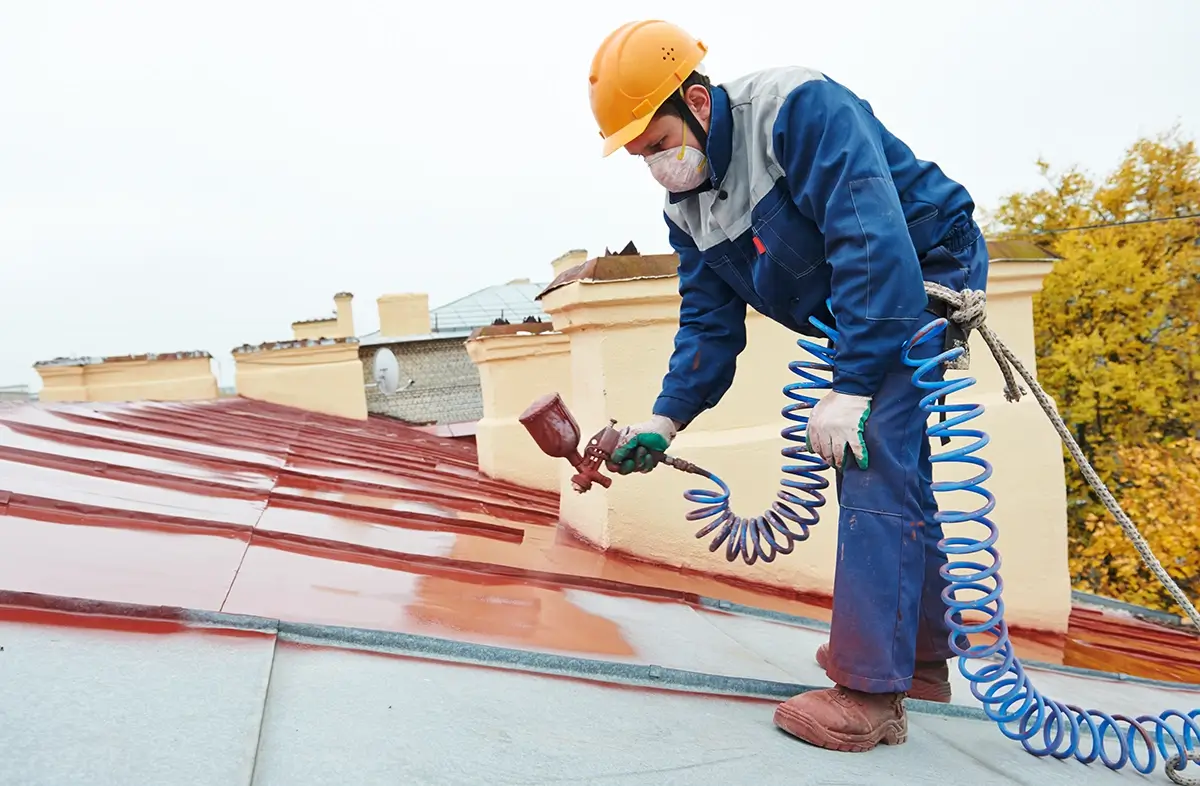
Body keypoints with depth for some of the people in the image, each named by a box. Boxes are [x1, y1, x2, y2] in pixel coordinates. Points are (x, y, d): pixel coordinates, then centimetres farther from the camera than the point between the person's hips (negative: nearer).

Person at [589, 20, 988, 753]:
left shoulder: (801, 109, -25)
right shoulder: (686, 209, 0)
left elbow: (873, 239, -33)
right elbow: (709, 325, 1)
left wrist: (849, 388, -35)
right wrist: (665, 420, -12)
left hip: (927, 272, -8)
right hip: (854, 314, 9)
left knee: (875, 466, -20)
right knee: (889, 473, 12)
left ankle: (870, 693, -14)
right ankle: (922, 656, 27)